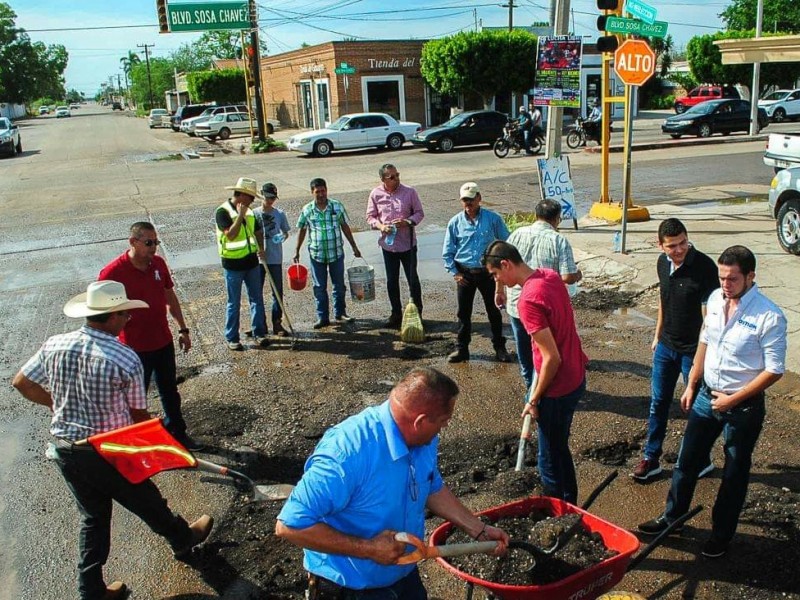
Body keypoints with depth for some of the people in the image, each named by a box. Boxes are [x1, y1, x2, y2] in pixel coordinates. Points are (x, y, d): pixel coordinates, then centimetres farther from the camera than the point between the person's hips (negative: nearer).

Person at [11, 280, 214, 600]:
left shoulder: (55, 345, -6)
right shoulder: (126, 360, -21)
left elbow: (21, 383, 7)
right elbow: (138, 414, -10)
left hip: (64, 450, 5)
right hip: (108, 453, -5)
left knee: (93, 517, 23)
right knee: (147, 502, 20)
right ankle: (183, 539, 46)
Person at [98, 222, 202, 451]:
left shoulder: (158, 263, -3)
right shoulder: (113, 272, -20)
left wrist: (183, 329, 12)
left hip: (164, 342, 6)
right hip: (134, 348, -5)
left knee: (170, 392, 21)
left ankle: (177, 433, 38)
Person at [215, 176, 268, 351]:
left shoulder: (249, 211, 7)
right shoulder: (223, 211, -14)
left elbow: (258, 231, 18)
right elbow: (230, 234, -26)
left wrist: (261, 248, 1)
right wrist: (240, 215, -25)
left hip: (251, 261, 6)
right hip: (233, 264, -6)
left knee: (257, 299, 10)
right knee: (234, 303, 3)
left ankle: (259, 333, 21)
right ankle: (231, 338, 13)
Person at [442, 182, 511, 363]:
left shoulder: (493, 219, -6)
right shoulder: (455, 222, -2)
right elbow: (447, 252, 5)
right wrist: (454, 273, -1)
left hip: (488, 272, -1)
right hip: (465, 273, 1)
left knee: (494, 311, 9)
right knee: (463, 312, 9)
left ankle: (499, 347, 23)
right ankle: (461, 348, 20)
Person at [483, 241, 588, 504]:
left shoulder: (528, 301, -26)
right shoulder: (550, 276, 2)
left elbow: (552, 358, -26)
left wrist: (534, 399, -13)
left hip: (559, 387, -10)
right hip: (576, 376, 10)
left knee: (550, 460, 8)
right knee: (560, 449, 25)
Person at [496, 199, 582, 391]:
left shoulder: (518, 234, -4)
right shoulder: (559, 241, -13)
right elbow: (567, 277, -18)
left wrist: (499, 290, 13)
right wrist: (577, 275, 5)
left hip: (516, 303, 3)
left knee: (524, 348, 20)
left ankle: (530, 385, 36)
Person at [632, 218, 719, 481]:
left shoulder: (705, 267, -22)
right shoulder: (662, 263, -2)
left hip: (693, 349, -6)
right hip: (666, 346, 6)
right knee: (658, 403, 13)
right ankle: (651, 458, 27)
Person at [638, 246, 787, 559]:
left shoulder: (769, 317, -22)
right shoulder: (715, 299, -4)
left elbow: (774, 370, -17)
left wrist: (733, 400, -16)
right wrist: (691, 385, 12)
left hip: (743, 406, -5)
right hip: (706, 395, 5)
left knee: (734, 475, 14)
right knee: (687, 461, 16)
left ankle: (722, 534, 33)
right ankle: (671, 517, 35)